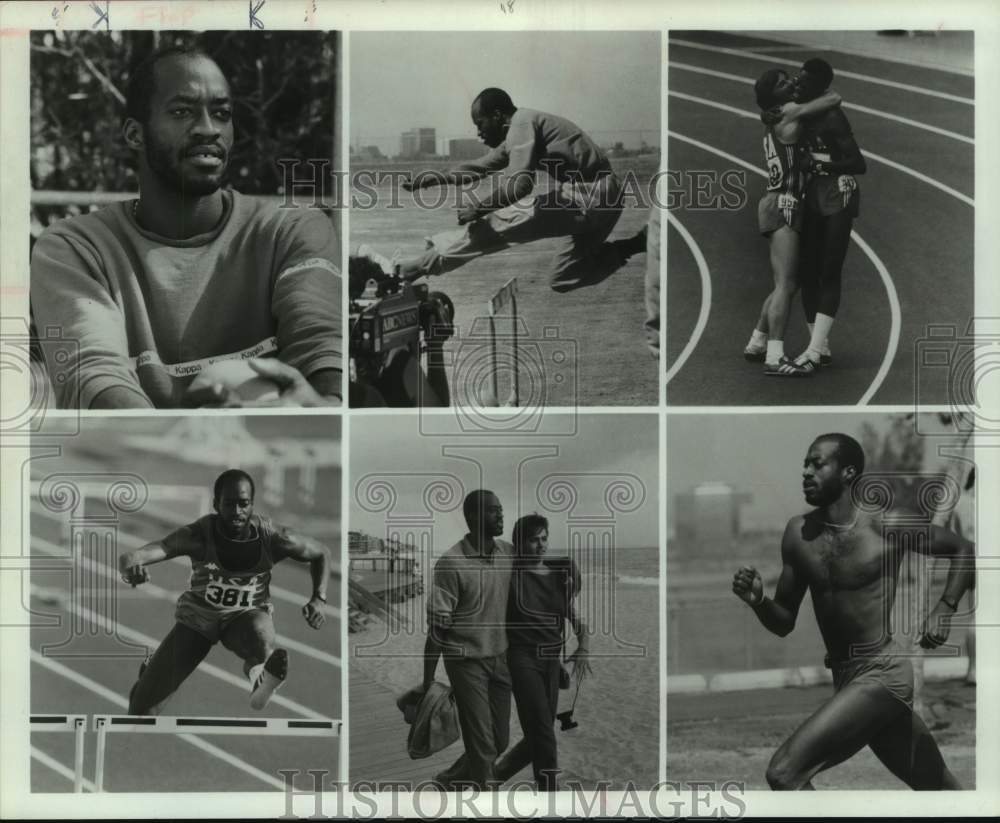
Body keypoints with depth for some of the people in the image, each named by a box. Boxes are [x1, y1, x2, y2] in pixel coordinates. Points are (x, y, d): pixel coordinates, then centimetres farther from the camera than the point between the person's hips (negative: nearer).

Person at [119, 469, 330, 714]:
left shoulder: (272, 537, -22)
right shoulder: (197, 536, -26)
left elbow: (322, 554, -1)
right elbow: (130, 557, -37)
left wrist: (318, 599, -13)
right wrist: (130, 567, -61)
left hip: (248, 615, -1)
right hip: (197, 617, 1)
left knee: (262, 639, -44)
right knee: (142, 708, 5)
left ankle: (257, 669, -11)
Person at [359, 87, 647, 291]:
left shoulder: (522, 122, -11)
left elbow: (520, 183, -23)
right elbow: (479, 167, 28)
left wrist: (478, 208, -14)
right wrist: (438, 178, 15)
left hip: (588, 196, -10)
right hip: (601, 199, 10)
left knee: (494, 225, -11)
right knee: (563, 279, 21)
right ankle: (632, 246, 16)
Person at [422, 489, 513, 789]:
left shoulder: (509, 553, 0)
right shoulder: (451, 563, -16)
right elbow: (437, 625, -14)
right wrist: (428, 680, -12)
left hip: (500, 658, 6)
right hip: (467, 661, -6)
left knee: (500, 740, 13)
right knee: (481, 744, -2)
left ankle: (449, 780, 36)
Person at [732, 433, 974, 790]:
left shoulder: (887, 526, -10)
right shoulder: (798, 533, 3)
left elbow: (964, 549, 4)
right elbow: (784, 623, 8)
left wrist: (943, 609, -8)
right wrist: (758, 601, -12)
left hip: (883, 675, -6)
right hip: (846, 680, 6)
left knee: (784, 772, -19)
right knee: (937, 787, 20)